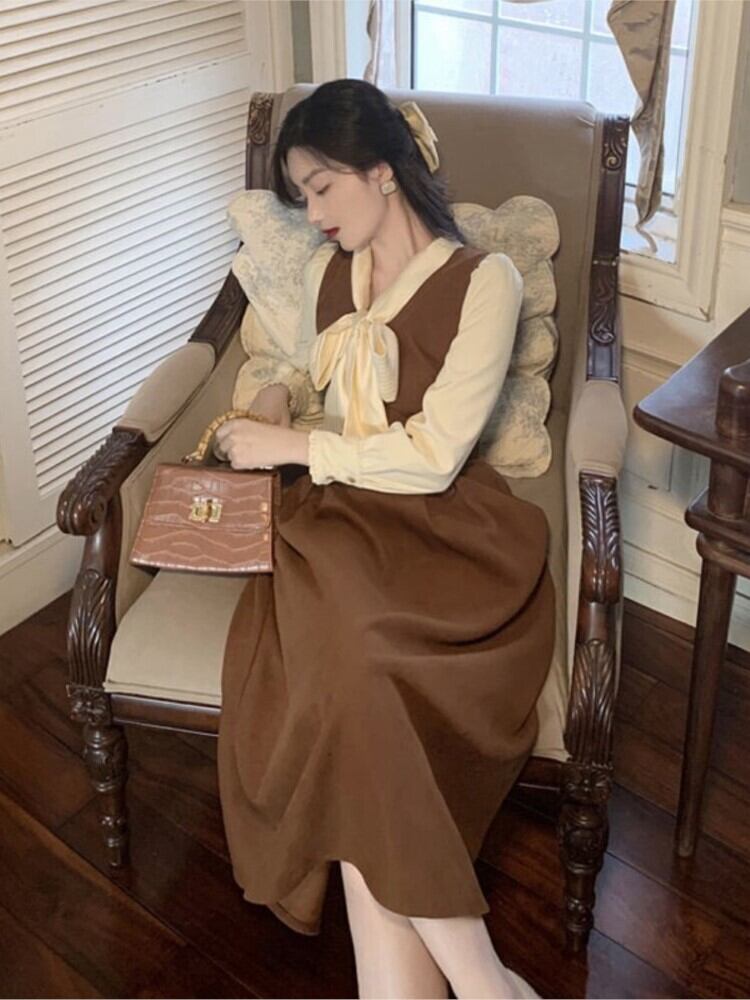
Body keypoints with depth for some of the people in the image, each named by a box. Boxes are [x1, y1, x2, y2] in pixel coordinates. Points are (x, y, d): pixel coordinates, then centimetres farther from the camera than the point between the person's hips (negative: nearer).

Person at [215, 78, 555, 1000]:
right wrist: (283, 392, 12)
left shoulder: (484, 281, -3)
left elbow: (434, 455, -10)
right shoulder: (325, 273, 16)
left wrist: (291, 447, -7)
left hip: (440, 526, -4)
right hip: (337, 516, 4)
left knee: (341, 679, -35)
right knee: (347, 661, -31)